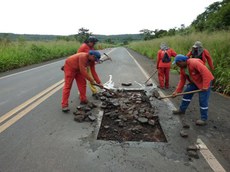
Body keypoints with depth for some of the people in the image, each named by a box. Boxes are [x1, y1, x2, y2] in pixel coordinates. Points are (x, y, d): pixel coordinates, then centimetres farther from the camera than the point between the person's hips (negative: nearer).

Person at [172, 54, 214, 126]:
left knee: (203, 100, -8)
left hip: (205, 81, -8)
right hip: (194, 82, 8)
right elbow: (182, 80, 2)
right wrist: (177, 91, -4)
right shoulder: (182, 68, -3)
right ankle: (182, 110, 28)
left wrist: (205, 86, -35)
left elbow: (206, 72, -34)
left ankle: (204, 119, 4)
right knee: (187, 94, 11)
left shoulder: (194, 62, -30)